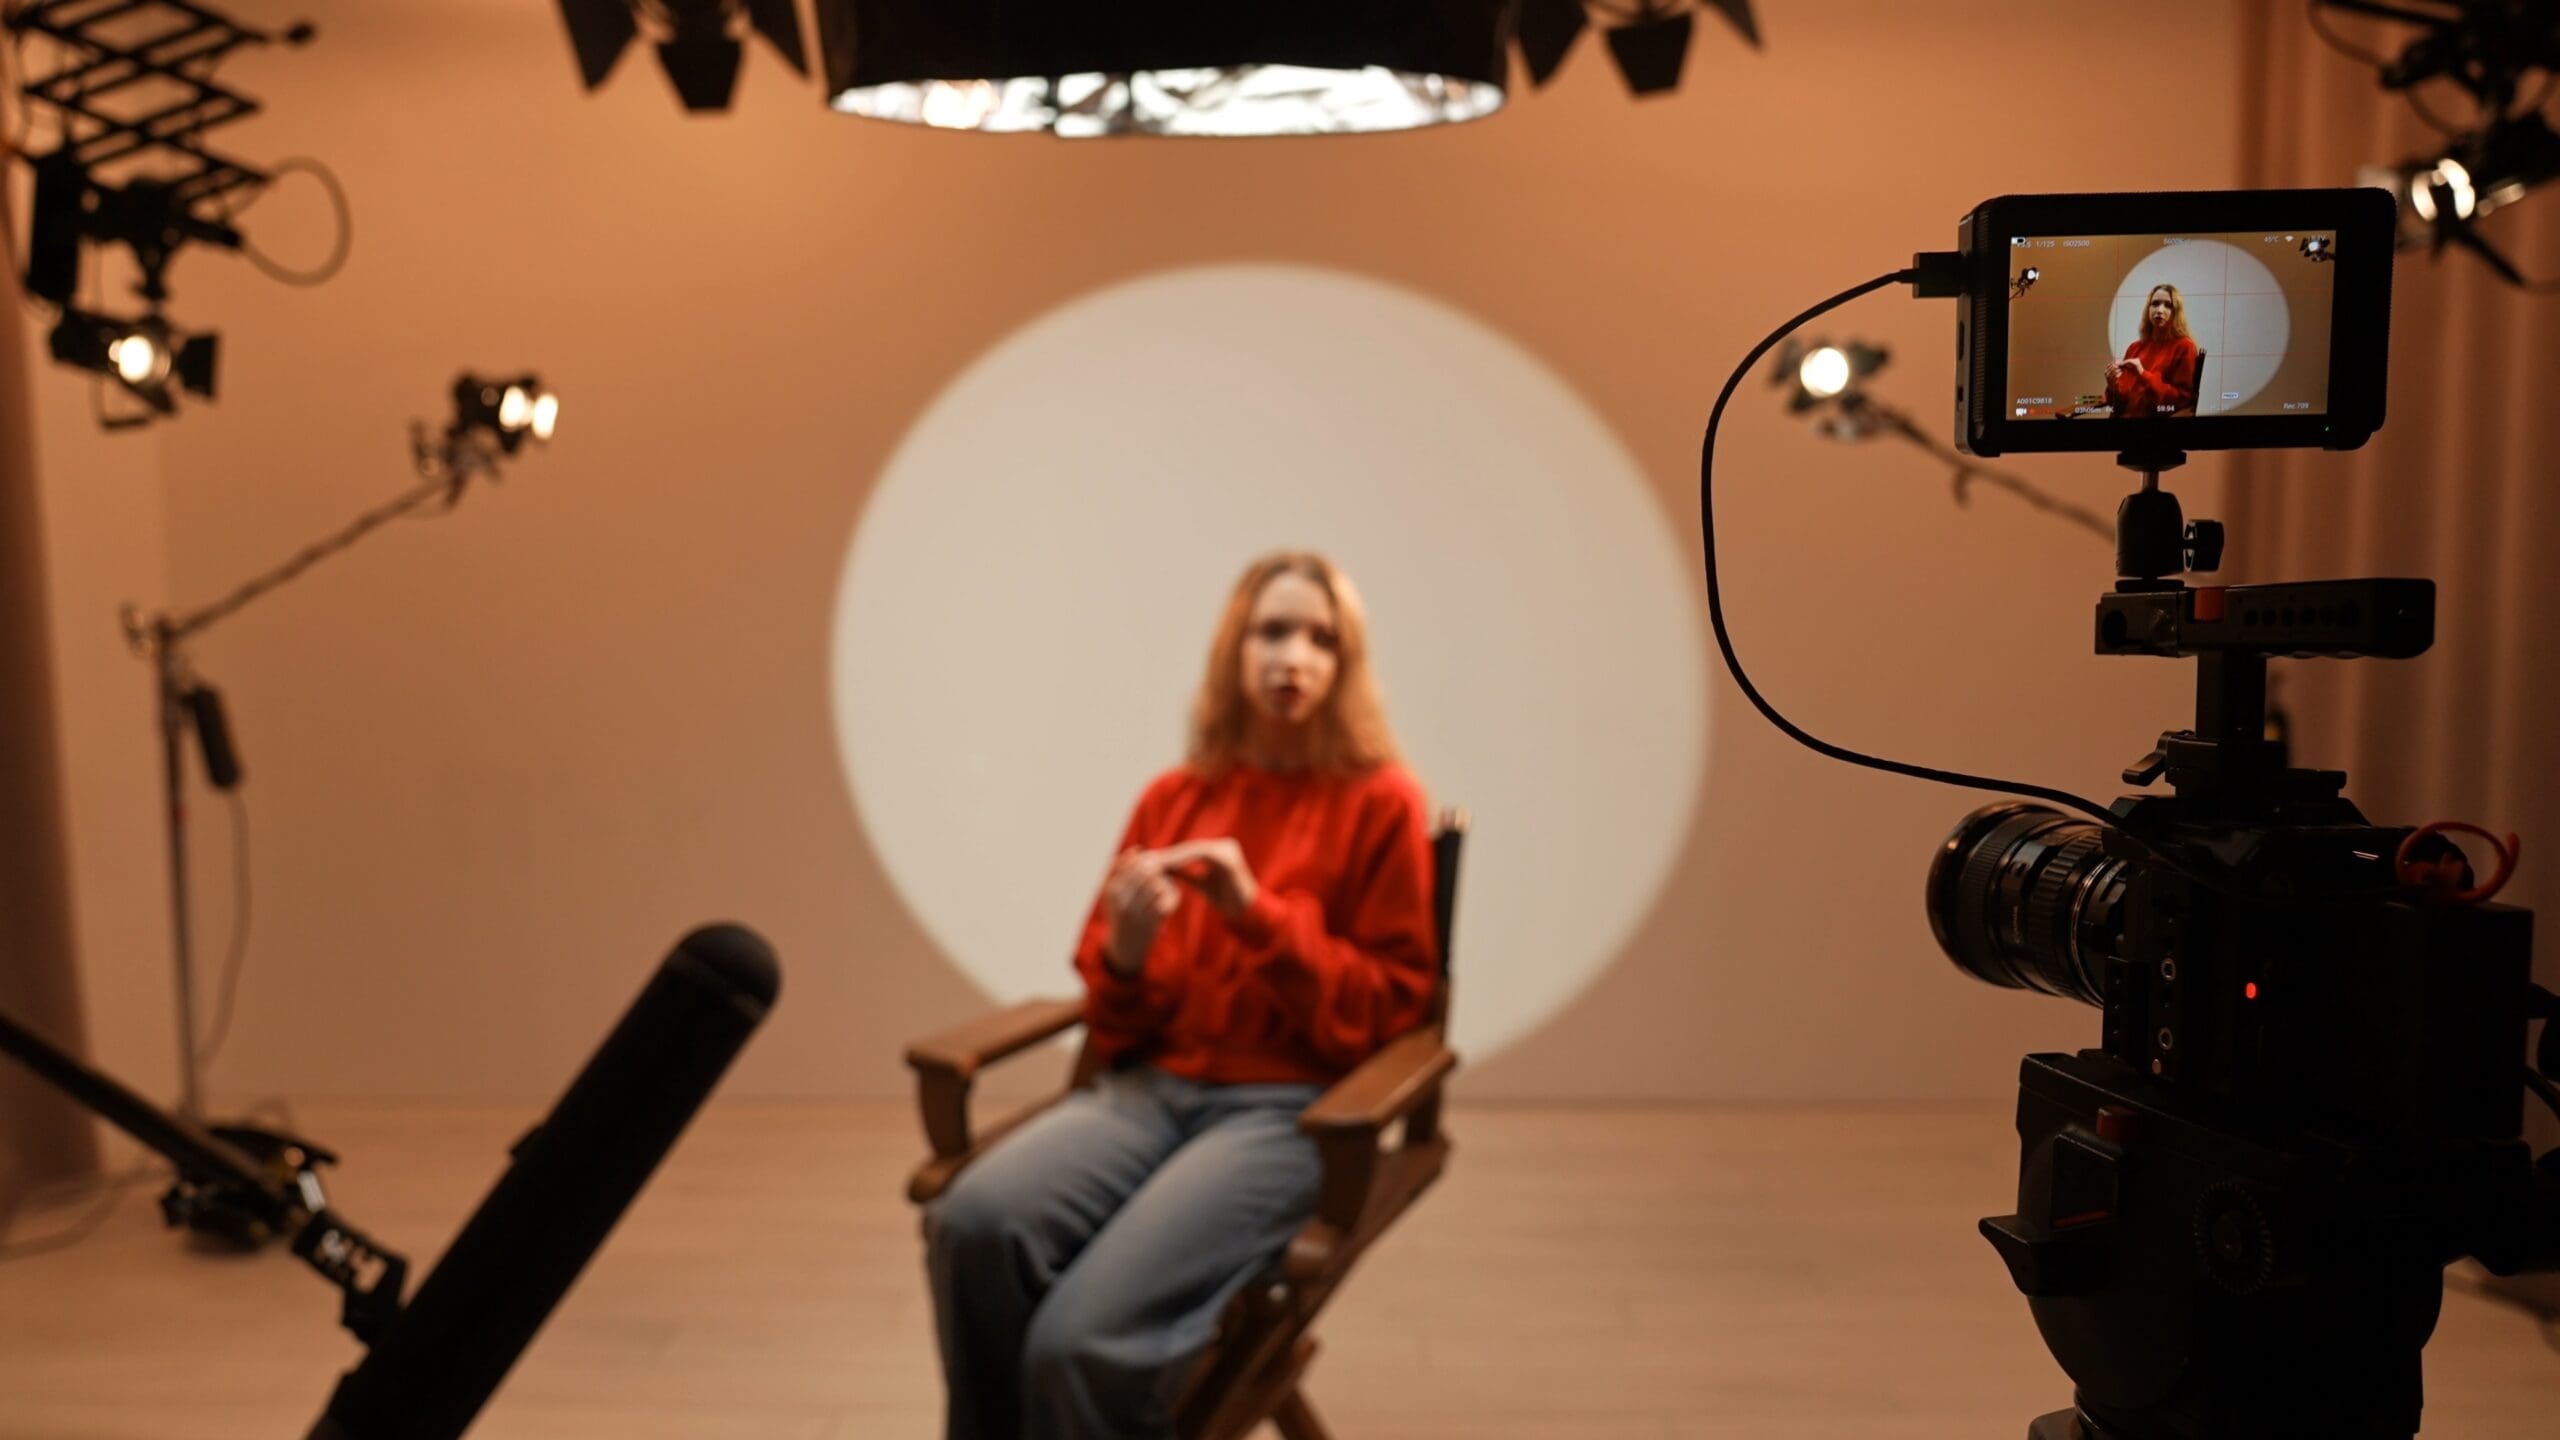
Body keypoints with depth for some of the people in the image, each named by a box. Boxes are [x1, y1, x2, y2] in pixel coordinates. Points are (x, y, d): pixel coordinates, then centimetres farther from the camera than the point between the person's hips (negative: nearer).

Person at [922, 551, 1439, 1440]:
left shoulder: (1379, 803, 1)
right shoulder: (1173, 798, 12)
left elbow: (1386, 1011, -2)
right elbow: (1114, 1027, 15)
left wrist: (1255, 913, -14)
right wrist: (1126, 953, -10)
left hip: (1287, 1106, -4)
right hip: (1150, 1085, 4)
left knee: (1085, 1340, -28)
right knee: (974, 1222, -28)